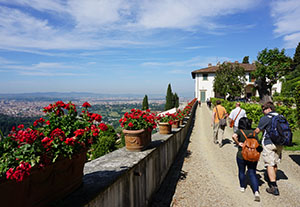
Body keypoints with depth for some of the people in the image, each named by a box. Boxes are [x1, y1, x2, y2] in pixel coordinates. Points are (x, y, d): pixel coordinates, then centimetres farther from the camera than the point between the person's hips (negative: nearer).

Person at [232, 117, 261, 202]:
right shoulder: (254, 132, 2)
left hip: (241, 155, -2)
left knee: (241, 172, 18)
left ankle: (242, 187, 34)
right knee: (252, 173, 9)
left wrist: (238, 143, -16)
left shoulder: (240, 131, -9)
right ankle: (256, 192, -5)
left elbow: (234, 136, -30)